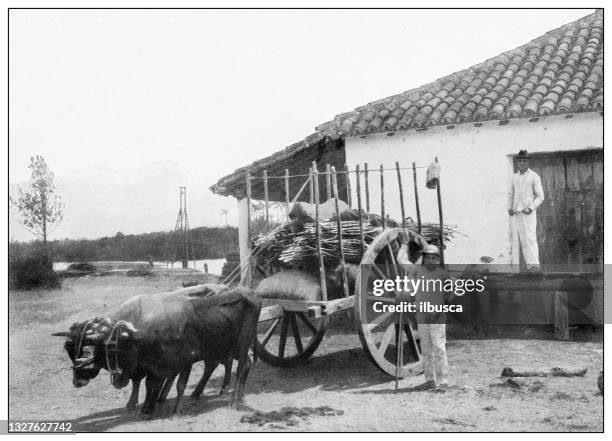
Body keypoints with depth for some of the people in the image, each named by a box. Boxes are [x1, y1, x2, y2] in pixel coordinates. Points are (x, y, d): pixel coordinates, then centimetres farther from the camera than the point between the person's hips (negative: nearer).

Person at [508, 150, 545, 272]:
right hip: (516, 213, 5)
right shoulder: (514, 177, 13)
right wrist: (509, 208, 8)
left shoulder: (534, 177, -3)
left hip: (528, 214, -5)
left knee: (529, 239, -12)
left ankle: (534, 265, -13)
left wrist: (531, 208, -17)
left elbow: (540, 196, -4)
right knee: (516, 239, 5)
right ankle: (515, 264, 9)